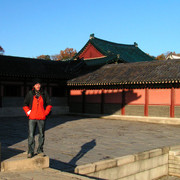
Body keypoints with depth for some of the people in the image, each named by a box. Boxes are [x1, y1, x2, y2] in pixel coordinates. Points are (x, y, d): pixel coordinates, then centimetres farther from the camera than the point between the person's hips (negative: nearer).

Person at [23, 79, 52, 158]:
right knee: (31, 135, -4)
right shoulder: (30, 93, 4)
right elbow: (25, 105, 9)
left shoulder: (44, 93, 6)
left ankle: (40, 150, 22)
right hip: (32, 118, -1)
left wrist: (46, 113, 0)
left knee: (41, 134, 8)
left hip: (42, 118, 1)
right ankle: (30, 152, 5)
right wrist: (28, 113, -2)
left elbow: (49, 104, 9)